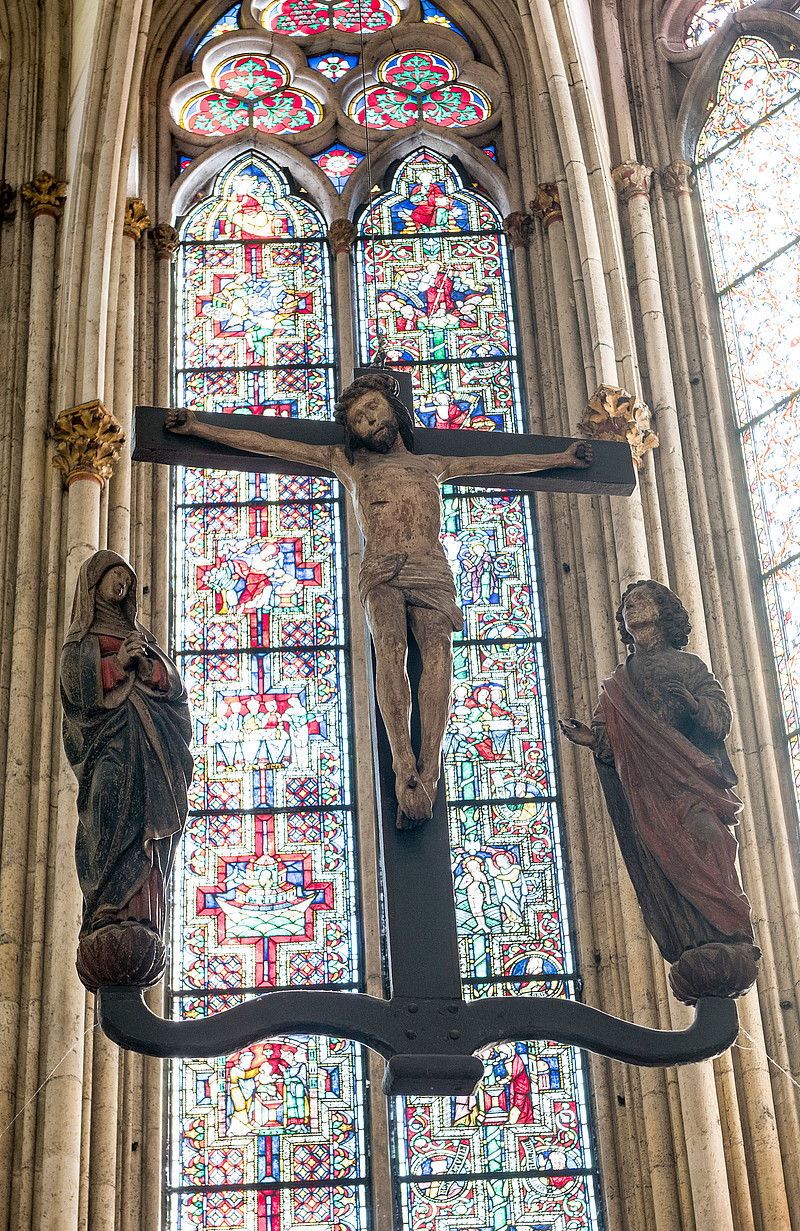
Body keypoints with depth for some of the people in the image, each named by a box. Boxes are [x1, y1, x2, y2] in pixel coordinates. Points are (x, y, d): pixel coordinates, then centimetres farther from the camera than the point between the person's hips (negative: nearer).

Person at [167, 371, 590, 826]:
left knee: (438, 649, -27)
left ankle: (428, 768, -39)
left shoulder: (431, 464, 33)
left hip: (431, 568, 1)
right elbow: (267, 444, 24)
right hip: (381, 571, -1)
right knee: (390, 648, -29)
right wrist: (198, 428, 20)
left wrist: (561, 458, 42)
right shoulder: (348, 461, 27)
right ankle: (406, 771, -39)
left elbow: (504, 462, 40)